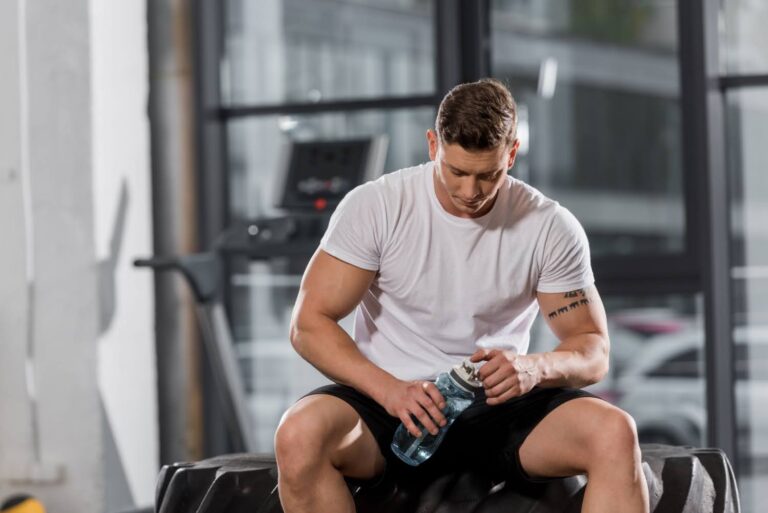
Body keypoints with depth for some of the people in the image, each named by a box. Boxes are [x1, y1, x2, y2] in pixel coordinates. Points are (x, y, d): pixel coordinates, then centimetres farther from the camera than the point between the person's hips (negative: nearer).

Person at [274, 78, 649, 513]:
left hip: (498, 405, 1)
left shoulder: (552, 228, -3)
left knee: (614, 432, -28)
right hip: (391, 402, -1)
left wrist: (536, 368, -24)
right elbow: (309, 325, -7)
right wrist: (388, 389, -25)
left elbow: (593, 352, 1)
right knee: (299, 433, -34)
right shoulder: (374, 207, -7)